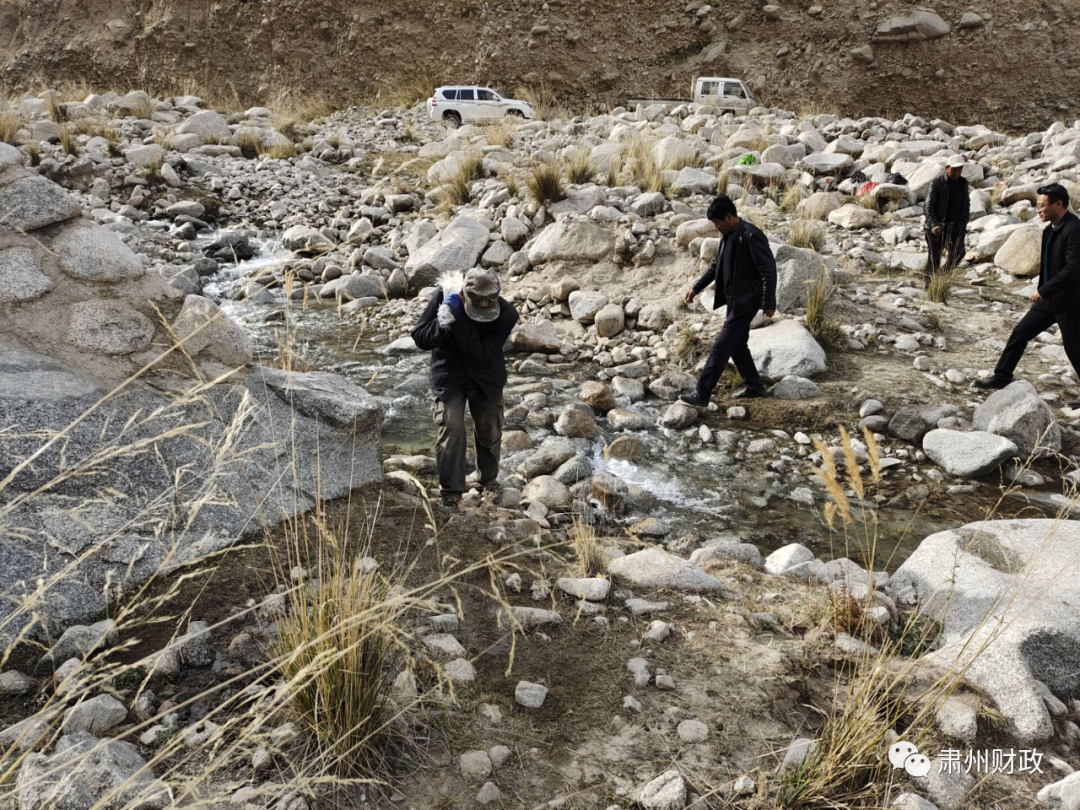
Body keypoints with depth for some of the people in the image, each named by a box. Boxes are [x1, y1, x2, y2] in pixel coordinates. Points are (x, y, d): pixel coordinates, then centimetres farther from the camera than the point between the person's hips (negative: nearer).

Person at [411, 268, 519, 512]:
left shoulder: (506, 314, -26)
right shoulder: (444, 297, -23)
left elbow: (482, 357, -30)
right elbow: (420, 339, -18)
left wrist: (460, 322, -39)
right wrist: (442, 325, -37)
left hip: (486, 377, 1)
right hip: (450, 375, -1)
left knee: (490, 432, 10)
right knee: (451, 430, -13)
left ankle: (489, 481, 37)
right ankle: (450, 493, 3)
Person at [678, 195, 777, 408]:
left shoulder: (751, 236, -20)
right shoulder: (729, 236, 8)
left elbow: (769, 270, -19)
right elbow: (715, 264, 20)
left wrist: (768, 303, -18)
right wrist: (696, 288, 20)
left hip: (745, 302, -10)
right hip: (734, 301, 10)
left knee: (721, 347, -8)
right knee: (737, 345, 17)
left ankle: (702, 394, -5)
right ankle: (754, 386, 31)